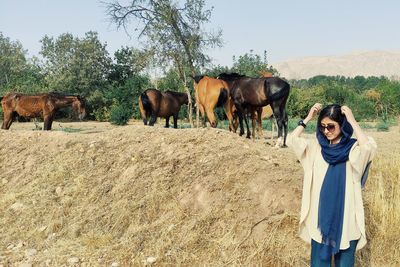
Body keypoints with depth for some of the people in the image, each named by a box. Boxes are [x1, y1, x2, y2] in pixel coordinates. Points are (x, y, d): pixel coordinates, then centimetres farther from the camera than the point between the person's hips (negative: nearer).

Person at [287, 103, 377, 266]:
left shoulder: (353, 148, -7)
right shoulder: (316, 146, 2)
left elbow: (369, 148, -29)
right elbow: (291, 141, -8)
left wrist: (352, 120, -22)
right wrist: (308, 118, -7)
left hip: (345, 214, -2)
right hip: (320, 213, 3)